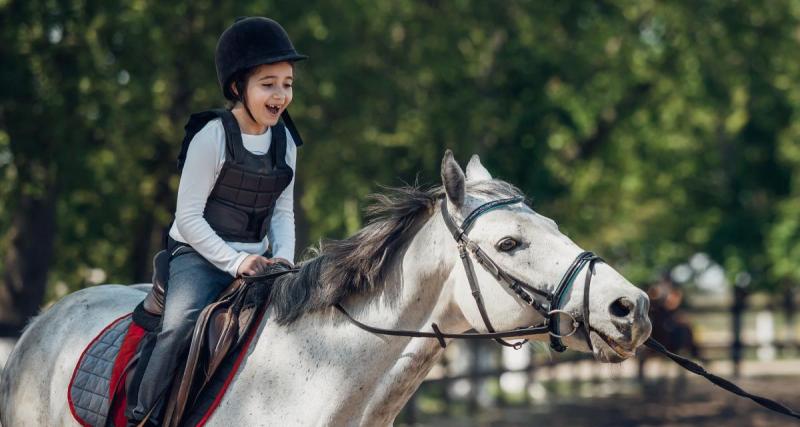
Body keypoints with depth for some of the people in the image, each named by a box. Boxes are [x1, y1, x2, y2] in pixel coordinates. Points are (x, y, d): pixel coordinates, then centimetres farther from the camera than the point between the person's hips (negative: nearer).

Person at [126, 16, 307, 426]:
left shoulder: (284, 140, 5)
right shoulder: (212, 136, -13)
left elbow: (283, 211, 11)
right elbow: (189, 216, -14)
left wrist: (283, 256, -8)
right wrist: (234, 262, -21)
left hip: (257, 260, 6)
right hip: (199, 255, -6)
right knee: (181, 323, -29)